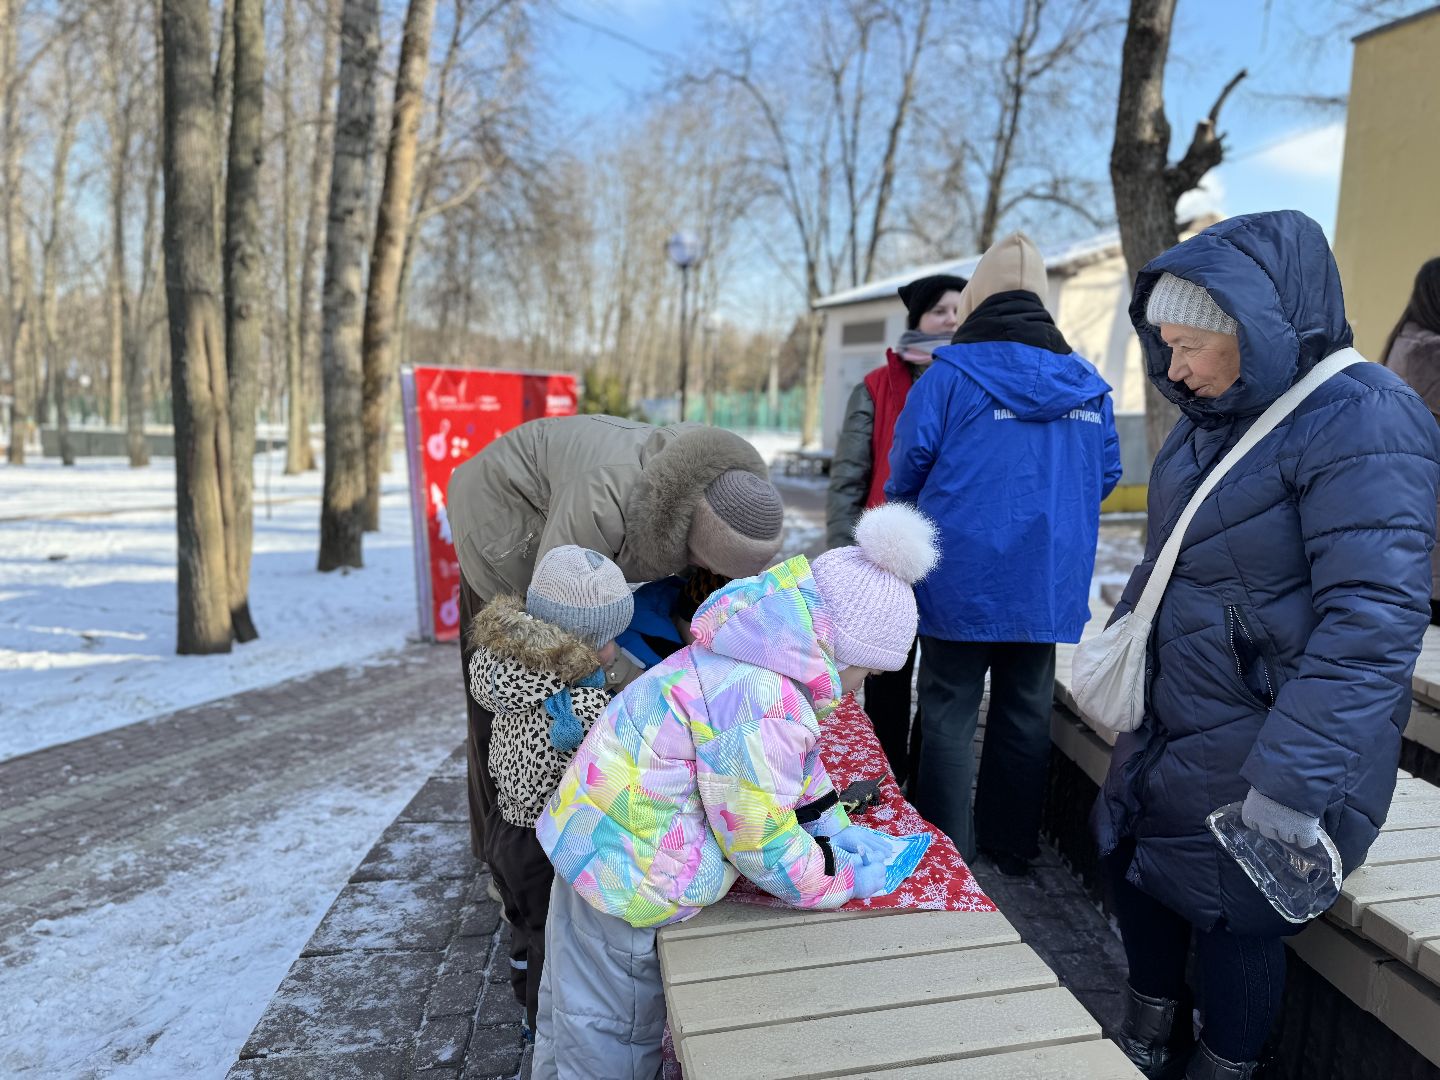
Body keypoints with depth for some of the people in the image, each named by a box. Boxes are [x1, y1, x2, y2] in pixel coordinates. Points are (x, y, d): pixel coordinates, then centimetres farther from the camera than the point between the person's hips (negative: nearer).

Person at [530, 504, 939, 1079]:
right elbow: (760, 842, -21)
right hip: (631, 876, -9)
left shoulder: (766, 650, -1)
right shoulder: (764, 708, -32)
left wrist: (835, 827, 10)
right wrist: (842, 880, -6)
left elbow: (796, 760, 15)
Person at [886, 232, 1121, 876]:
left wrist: (910, 529, 17)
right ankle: (1013, 845, 27)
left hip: (962, 583, -4)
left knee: (949, 714, 6)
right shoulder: (1089, 386, 4)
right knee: (1026, 713, 15)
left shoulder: (950, 374, -9)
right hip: (1050, 587, 4)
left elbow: (906, 473, -4)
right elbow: (1105, 477, 11)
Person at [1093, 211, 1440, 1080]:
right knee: (1135, 862, 19)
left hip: (1266, 740, -8)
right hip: (1175, 720, 8)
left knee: (1232, 912, 7)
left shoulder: (1360, 420, -20)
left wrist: (1294, 779, -31)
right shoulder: (1214, 418, 5)